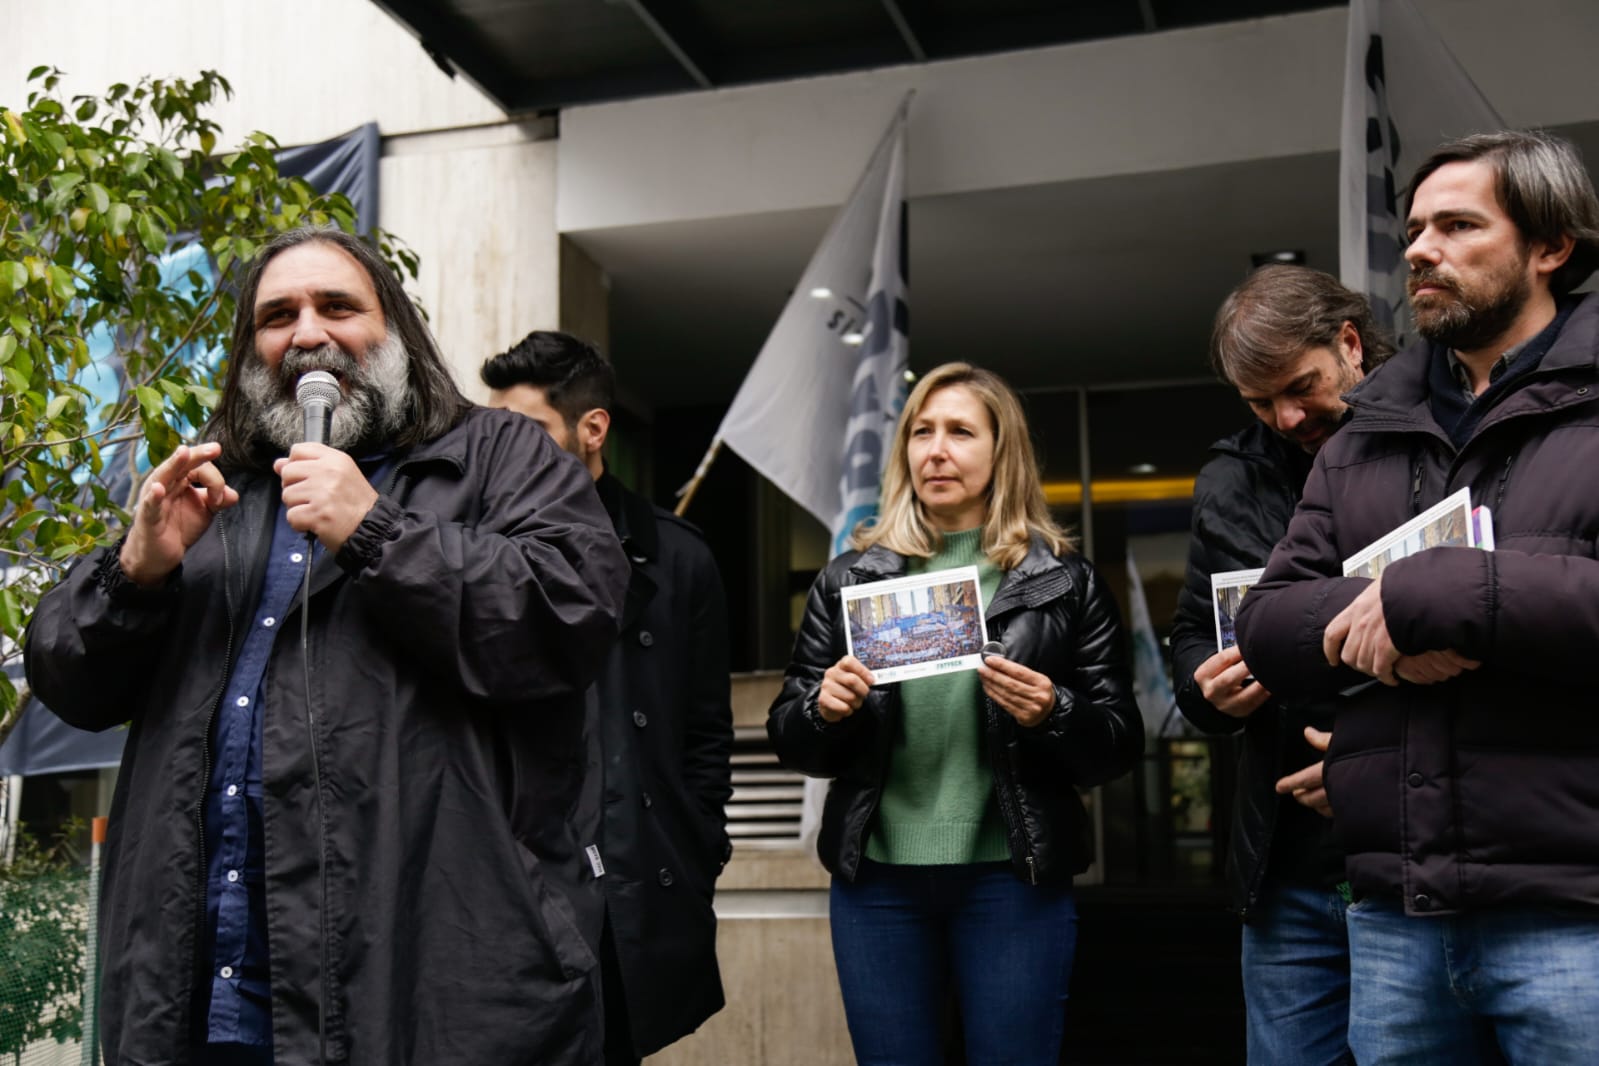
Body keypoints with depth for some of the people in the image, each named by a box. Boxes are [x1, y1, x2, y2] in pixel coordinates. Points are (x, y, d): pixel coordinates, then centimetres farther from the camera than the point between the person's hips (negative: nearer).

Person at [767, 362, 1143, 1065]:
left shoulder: (1063, 580, 3)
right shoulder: (848, 580, 8)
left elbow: (1121, 743, 1)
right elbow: (788, 738, 10)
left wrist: (1051, 715, -18)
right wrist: (823, 710, -11)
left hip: (1012, 879, -2)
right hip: (876, 879, 2)